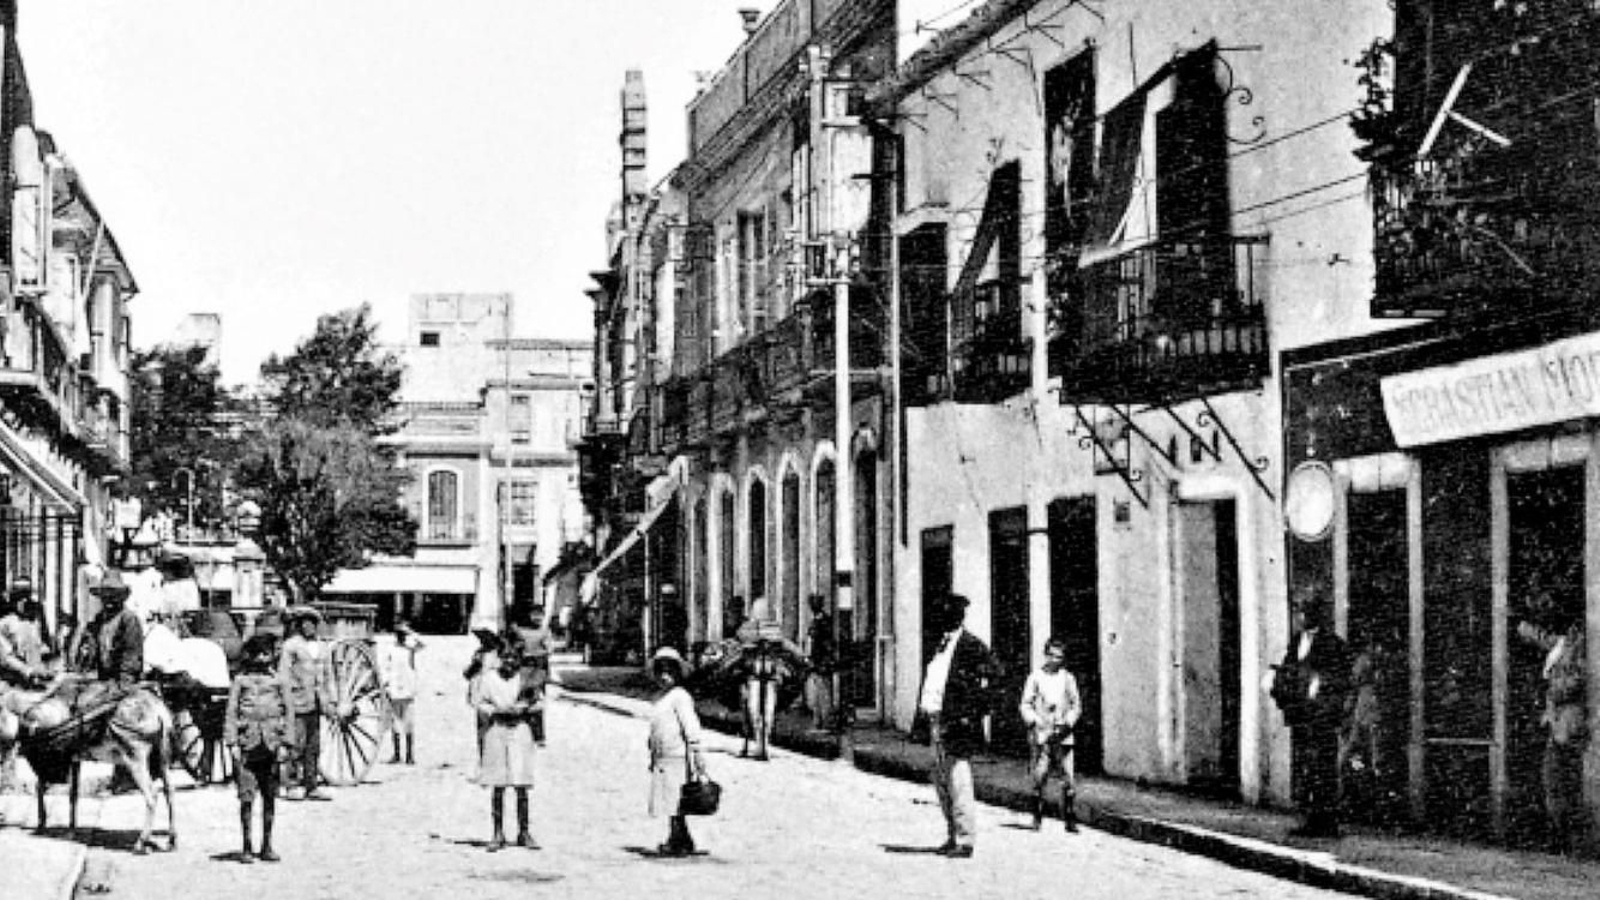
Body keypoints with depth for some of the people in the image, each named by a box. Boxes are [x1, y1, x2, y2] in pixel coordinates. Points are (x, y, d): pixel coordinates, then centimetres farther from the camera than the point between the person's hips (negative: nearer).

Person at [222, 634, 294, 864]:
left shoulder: (278, 682, 10)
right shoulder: (240, 681, 6)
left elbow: (287, 714, 10)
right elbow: (231, 713, 3)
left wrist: (286, 744, 1)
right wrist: (232, 743, -5)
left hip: (271, 746, 2)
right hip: (247, 746, -2)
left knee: (270, 796, 6)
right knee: (247, 797, -5)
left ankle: (267, 846, 15)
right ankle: (247, 847, 2)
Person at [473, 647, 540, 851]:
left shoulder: (524, 677, 1)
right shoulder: (487, 677, 1)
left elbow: (538, 701, 8)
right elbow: (481, 704, 3)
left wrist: (524, 707, -11)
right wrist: (496, 710, -14)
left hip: (520, 728, 0)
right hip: (496, 728, 0)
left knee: (521, 785, -1)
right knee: (497, 786, 2)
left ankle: (523, 833, 7)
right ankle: (498, 835, 8)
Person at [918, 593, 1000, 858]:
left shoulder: (970, 645, -9)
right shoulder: (943, 645, 18)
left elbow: (993, 670, -18)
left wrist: (973, 707, -17)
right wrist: (924, 707, 15)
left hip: (956, 722, -9)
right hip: (936, 721, 9)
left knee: (958, 783, -9)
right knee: (941, 782, 14)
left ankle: (965, 840, -6)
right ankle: (953, 836, 24)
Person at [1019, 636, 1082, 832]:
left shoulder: (1068, 678, 10)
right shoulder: (1035, 677, 6)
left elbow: (1076, 705, 11)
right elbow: (1025, 705, 6)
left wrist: (1068, 722, -4)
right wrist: (1034, 720, -10)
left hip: (1063, 736, 1)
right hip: (1040, 736, -1)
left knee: (1068, 779, -5)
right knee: (1039, 779, -6)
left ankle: (1070, 819, 1)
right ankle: (1037, 818, 5)